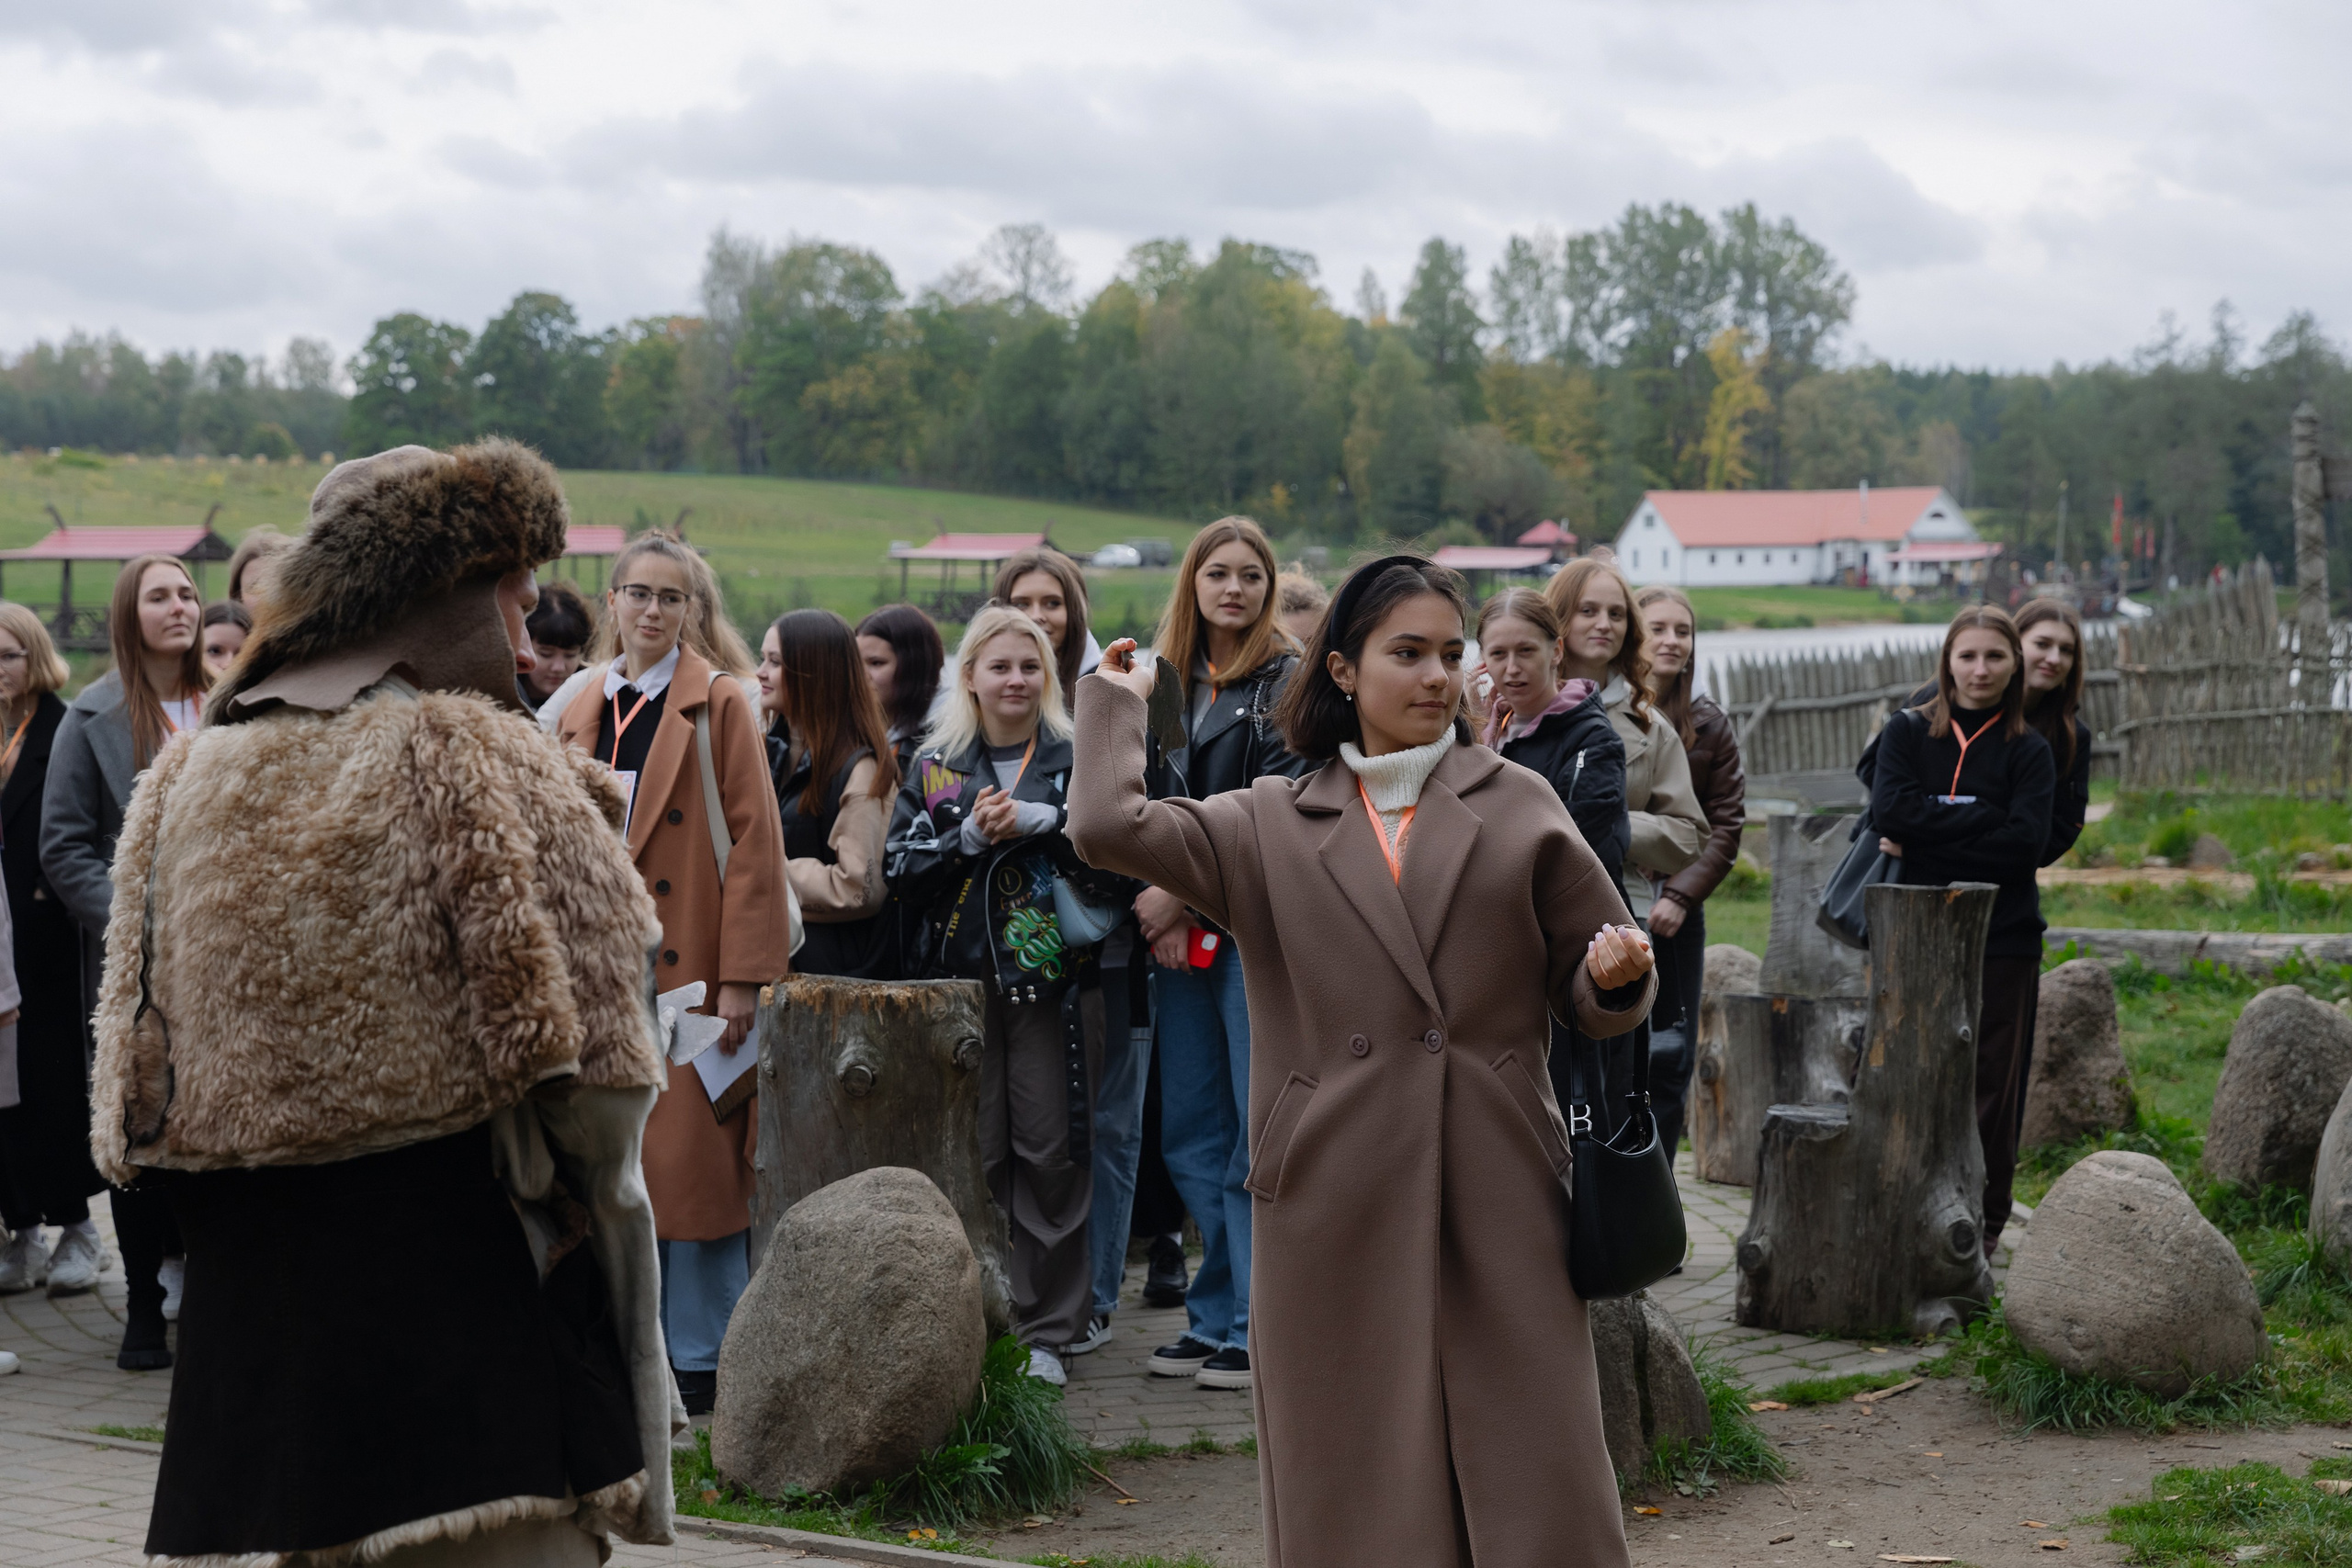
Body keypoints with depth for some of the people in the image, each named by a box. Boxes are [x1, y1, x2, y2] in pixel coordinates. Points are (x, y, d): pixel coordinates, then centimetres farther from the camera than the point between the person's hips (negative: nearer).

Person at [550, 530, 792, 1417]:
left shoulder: (717, 704, -3)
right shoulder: (578, 707, 12)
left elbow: (754, 844, -7)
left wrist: (741, 976, -13)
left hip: (686, 964, -5)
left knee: (690, 1153, -4)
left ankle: (701, 1359, 4)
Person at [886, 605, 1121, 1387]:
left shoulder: (1078, 758, 6)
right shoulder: (935, 765, 10)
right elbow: (904, 868, 3)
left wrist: (1040, 821, -16)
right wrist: (970, 837, -11)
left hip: (1056, 982, -1)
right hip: (961, 982, 1)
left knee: (1051, 1152, 0)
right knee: (972, 1154, 1)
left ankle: (1046, 1330, 7)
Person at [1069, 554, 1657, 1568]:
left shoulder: (1518, 805, 12)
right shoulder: (1268, 827, 10)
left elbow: (1588, 992, 15)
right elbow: (1108, 827, -4)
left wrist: (1616, 978, -9)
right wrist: (1120, 698, 11)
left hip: (1501, 1193, 0)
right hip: (1336, 1208, 0)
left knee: (1537, 1485, -1)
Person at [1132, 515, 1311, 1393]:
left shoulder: (1289, 682, -3)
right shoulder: (1166, 682, 16)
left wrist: (1186, 892, -12)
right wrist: (1162, 910, -2)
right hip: (1180, 937, 6)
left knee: (1259, 1134, -5)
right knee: (1190, 1137, 10)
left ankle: (1260, 1328, 1)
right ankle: (1215, 1317, 19)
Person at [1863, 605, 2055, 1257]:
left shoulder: (2029, 750, 6)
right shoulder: (1908, 731, 8)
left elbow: (2025, 842, -9)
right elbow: (1891, 810, -9)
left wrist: (1928, 837, -11)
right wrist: (1980, 819, -12)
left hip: (2003, 940, 0)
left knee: (1992, 1086, 2)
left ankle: (1982, 1223, 13)